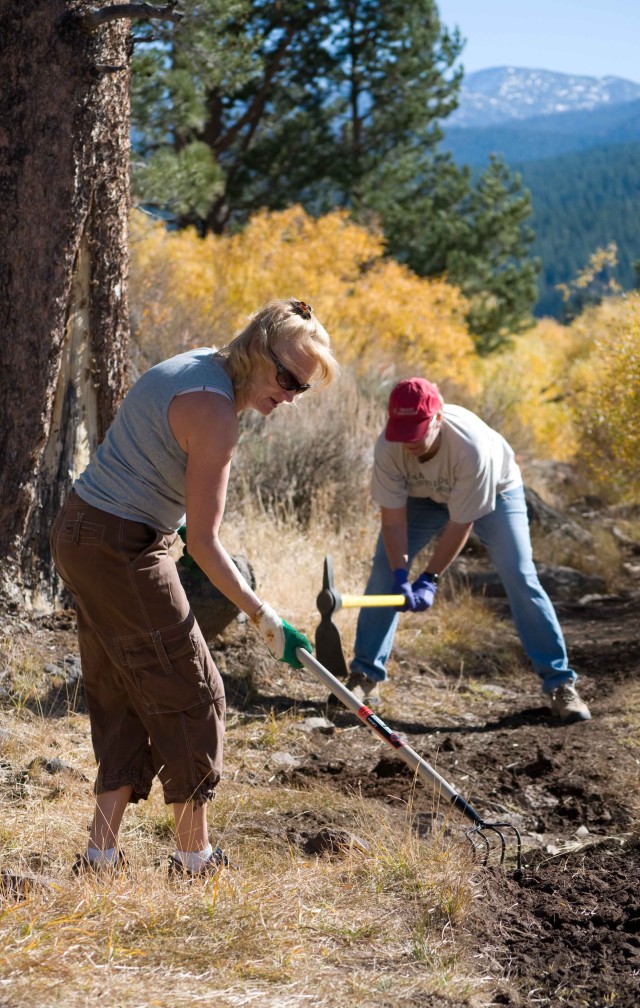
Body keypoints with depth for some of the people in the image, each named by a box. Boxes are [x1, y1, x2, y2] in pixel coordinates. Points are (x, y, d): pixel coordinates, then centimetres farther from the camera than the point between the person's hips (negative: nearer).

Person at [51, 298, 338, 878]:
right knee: (190, 696, 2)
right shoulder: (216, 413, -20)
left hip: (78, 532, 10)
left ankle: (102, 853, 15)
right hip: (124, 551, -10)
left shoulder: (194, 364, 8)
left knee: (122, 699, 14)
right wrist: (266, 619, -13)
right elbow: (203, 543, -19)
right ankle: (195, 858, 12)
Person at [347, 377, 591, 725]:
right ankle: (364, 677, 0)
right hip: (422, 497, 3)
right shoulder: (388, 447, -33)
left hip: (494, 491, -3)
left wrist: (429, 579, -30)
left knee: (520, 576, -14)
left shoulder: (472, 445, -42)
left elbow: (461, 523, -32)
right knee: (385, 568, -10)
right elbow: (393, 519, -25)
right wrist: (401, 576, -35)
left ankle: (560, 683, -5)